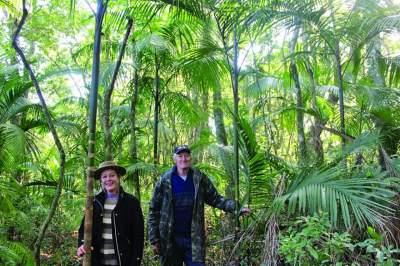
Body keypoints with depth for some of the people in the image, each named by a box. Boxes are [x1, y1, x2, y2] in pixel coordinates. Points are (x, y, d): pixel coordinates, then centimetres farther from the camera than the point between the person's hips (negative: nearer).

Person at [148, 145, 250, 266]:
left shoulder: (200, 179, 0)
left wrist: (236, 207, -8)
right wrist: (154, 239, -5)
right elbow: (154, 211, -1)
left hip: (194, 239, 1)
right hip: (170, 240, 0)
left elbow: (215, 199, 6)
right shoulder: (165, 181, -4)